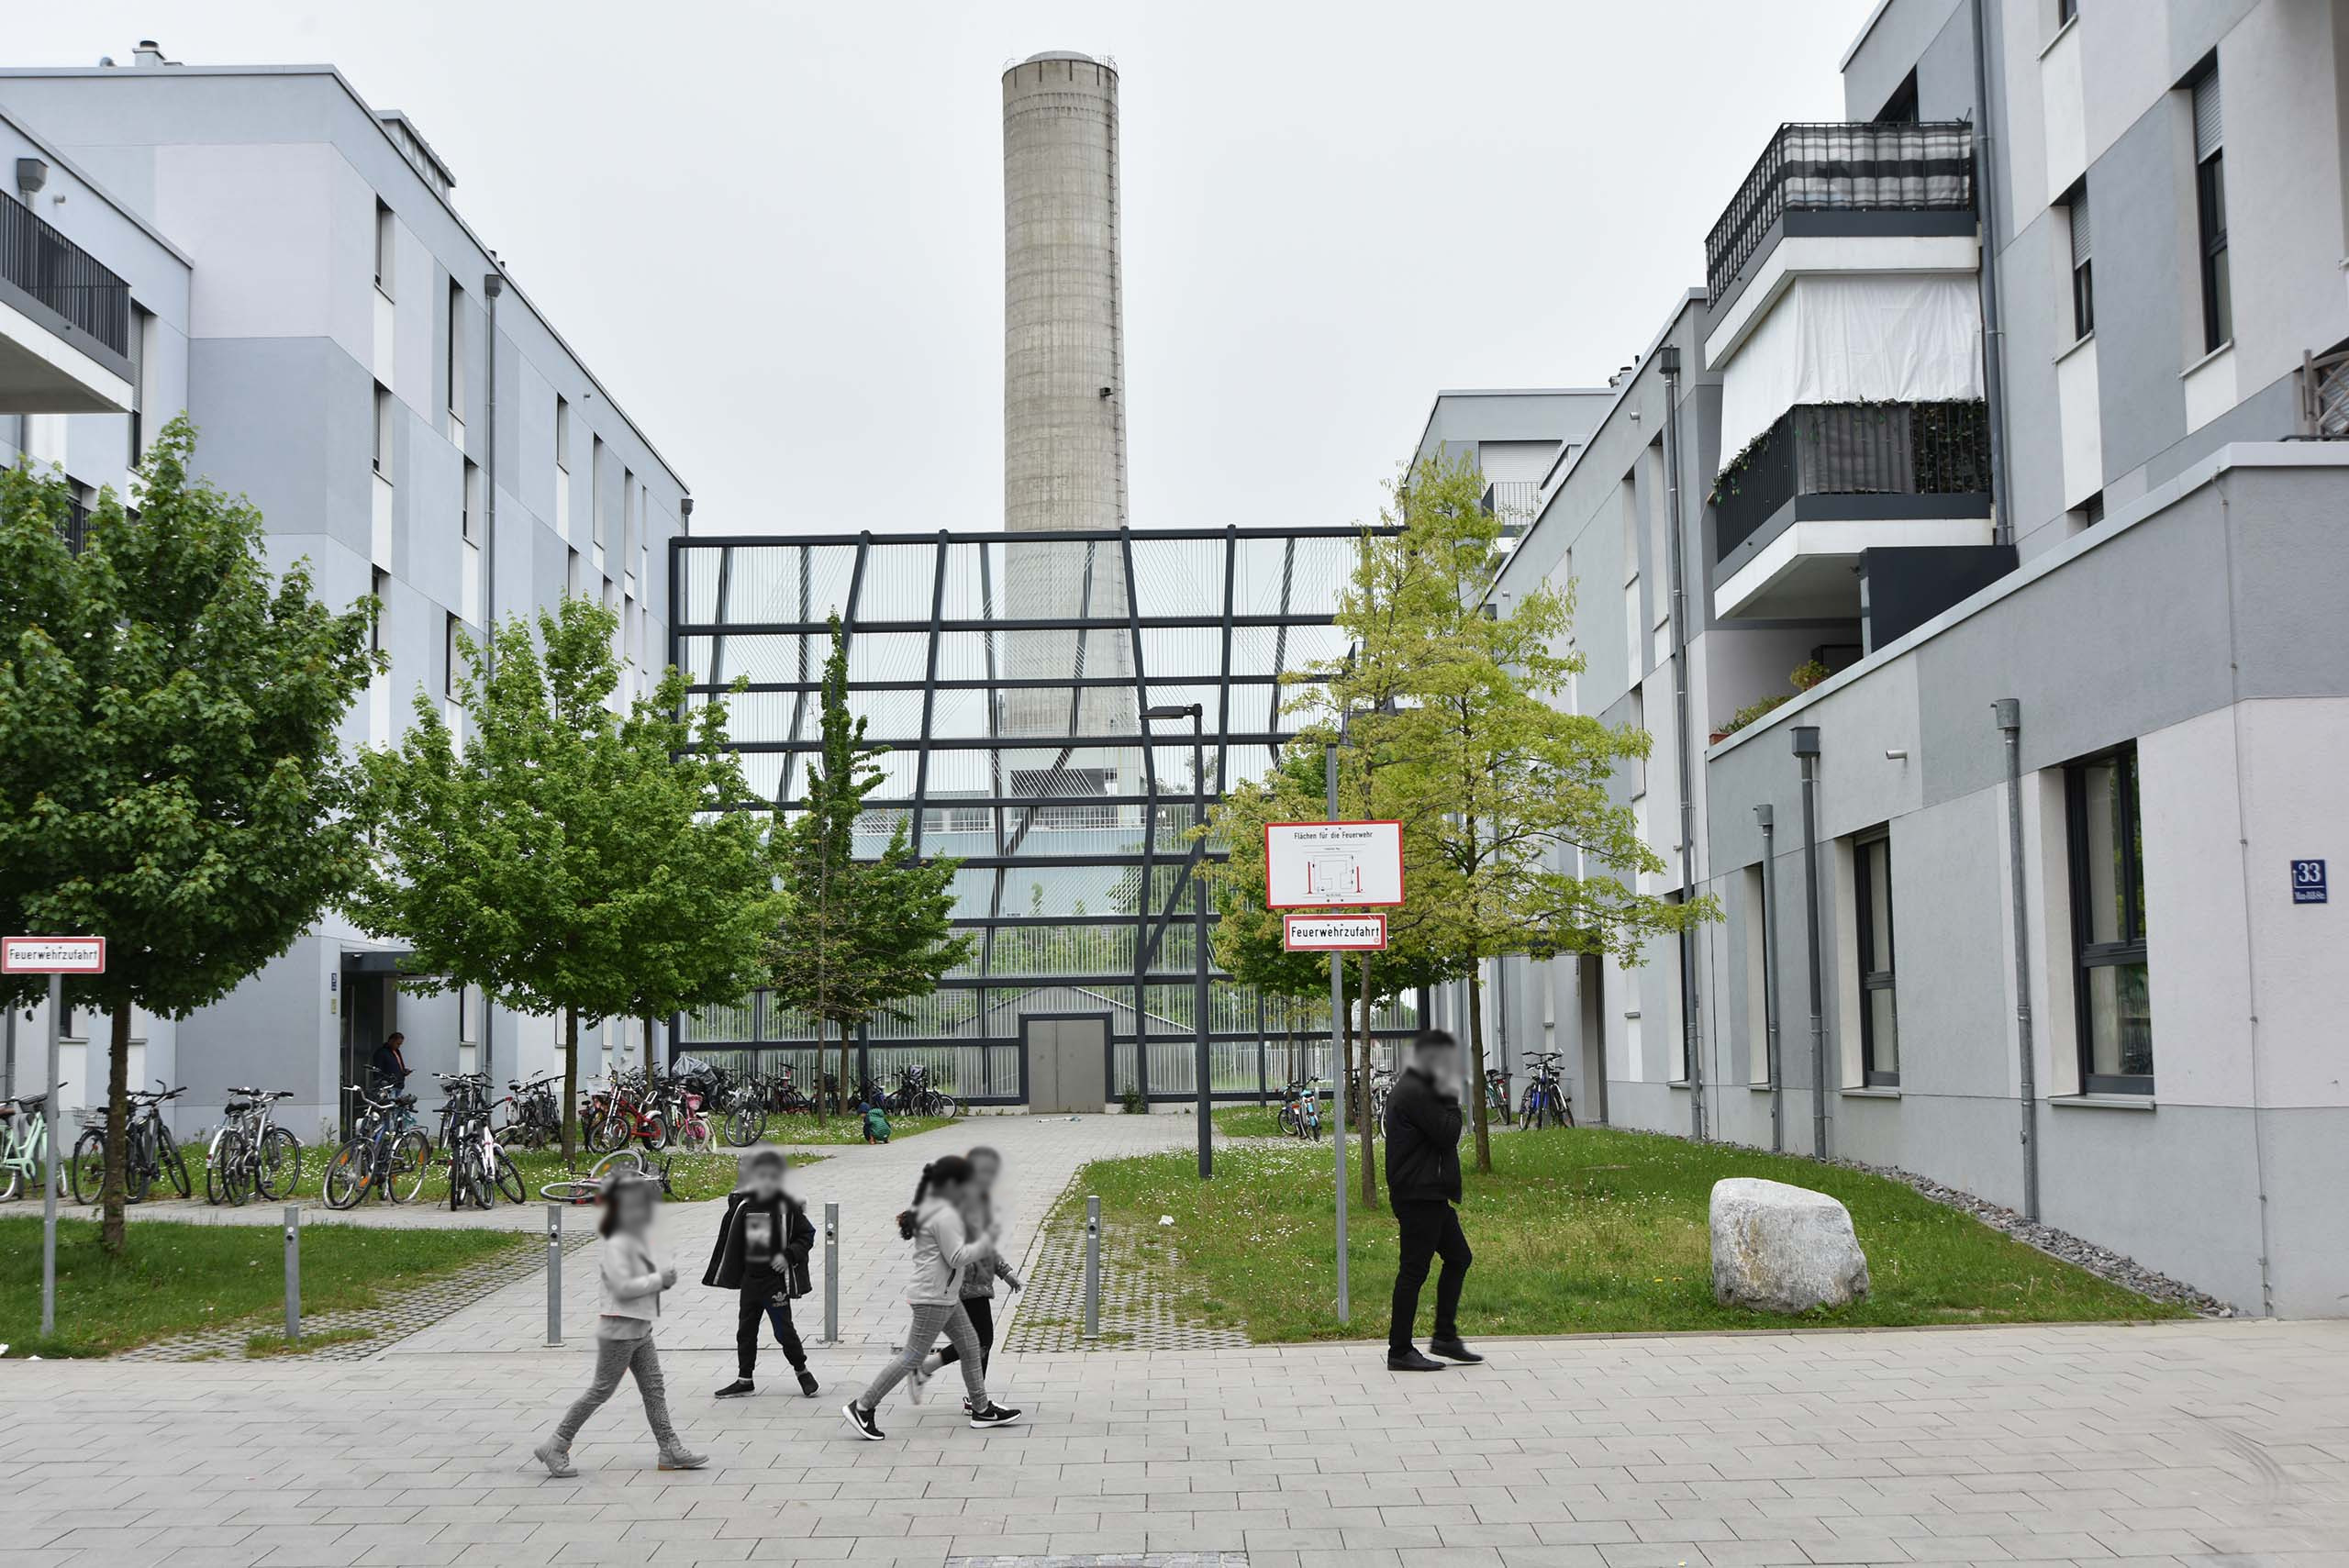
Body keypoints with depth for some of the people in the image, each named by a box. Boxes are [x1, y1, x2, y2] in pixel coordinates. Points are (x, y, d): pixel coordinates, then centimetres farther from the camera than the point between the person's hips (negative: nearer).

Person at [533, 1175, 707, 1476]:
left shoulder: (642, 1240, 12)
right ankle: (554, 1447, 6)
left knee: (654, 1389, 9)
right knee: (601, 1390, -3)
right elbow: (623, 1286, -26)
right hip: (619, 1329, -9)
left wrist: (664, 1274, 3)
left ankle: (671, 1450, 13)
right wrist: (659, 1279, -19)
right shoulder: (616, 1245, -17)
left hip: (640, 1328, 9)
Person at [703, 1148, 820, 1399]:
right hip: (750, 1278, 5)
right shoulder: (742, 1204, 0)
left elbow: (807, 1235, -4)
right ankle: (745, 1381, 22)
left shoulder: (787, 1207, -11)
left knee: (784, 1329, -2)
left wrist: (788, 1255, -17)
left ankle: (802, 1371, 18)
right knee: (745, 1331, 11)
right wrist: (721, 1273, 10)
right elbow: (729, 1238, 9)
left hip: (776, 1280, -5)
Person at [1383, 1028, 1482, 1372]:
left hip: (1431, 1194, 11)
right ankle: (1400, 1352, -1)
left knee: (1458, 1257, 16)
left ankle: (1445, 1336, 21)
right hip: (1418, 1197, -11)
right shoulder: (1415, 1094, -17)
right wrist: (1451, 1099, -10)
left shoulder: (1417, 1090, 18)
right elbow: (1447, 1134, -19)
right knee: (1414, 1270, -6)